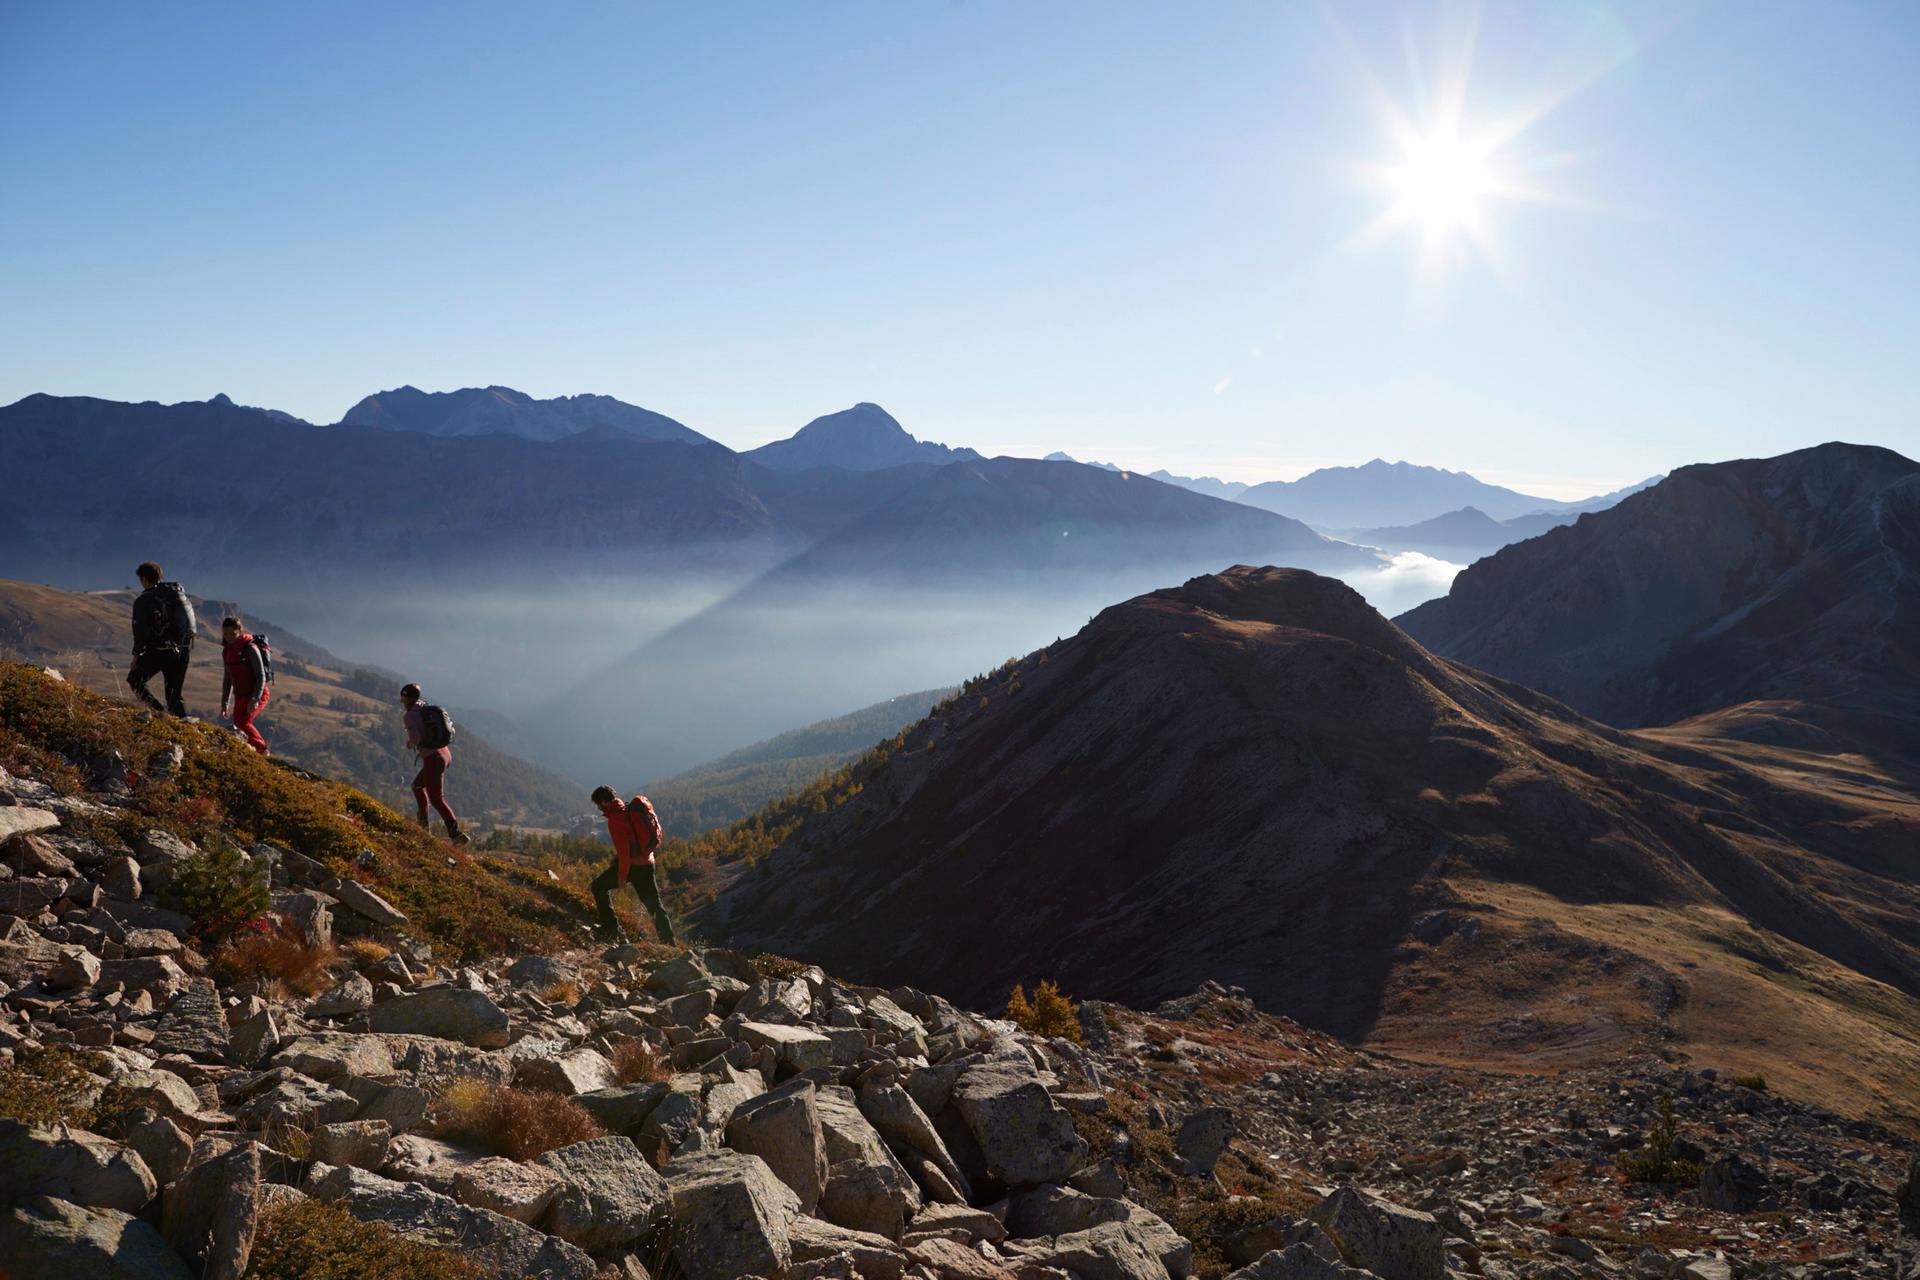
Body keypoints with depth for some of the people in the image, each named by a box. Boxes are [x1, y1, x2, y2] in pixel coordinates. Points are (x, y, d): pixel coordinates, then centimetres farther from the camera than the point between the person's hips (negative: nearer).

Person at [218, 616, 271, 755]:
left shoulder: (250, 648, -15)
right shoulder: (227, 651, 8)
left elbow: (261, 676, -18)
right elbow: (228, 679, 17)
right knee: (238, 724, 3)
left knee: (243, 722, -22)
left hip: (257, 695, -8)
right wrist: (224, 703, 14)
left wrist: (255, 699, -27)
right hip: (240, 696, 8)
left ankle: (261, 749, -8)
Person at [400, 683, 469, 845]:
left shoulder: (410, 715, -12)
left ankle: (456, 833, -6)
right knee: (417, 785, 28)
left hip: (433, 759, -8)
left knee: (437, 800, 0)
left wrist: (410, 743, -1)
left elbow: (415, 739, -26)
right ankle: (422, 821, 30)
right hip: (445, 754, 8)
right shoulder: (427, 709, 12)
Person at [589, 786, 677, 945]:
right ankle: (669, 943, 7)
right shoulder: (630, 809, 12)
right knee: (654, 905, 11)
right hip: (646, 863, 8)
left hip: (630, 864, -8)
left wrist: (622, 875, -15)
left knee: (599, 886, 13)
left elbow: (623, 850, -20)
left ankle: (611, 929, 9)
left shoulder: (615, 818, -15)